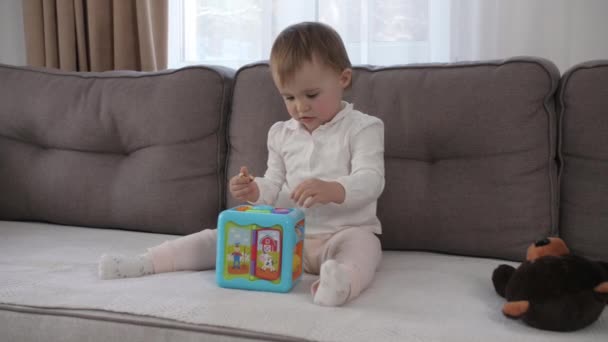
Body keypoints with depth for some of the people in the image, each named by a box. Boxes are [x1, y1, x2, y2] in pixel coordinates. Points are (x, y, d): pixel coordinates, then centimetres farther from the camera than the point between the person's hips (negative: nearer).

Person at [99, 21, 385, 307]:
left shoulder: (363, 128, -4)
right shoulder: (281, 134, 12)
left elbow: (371, 181, -17)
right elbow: (274, 187, 12)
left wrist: (331, 190, -37)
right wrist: (253, 190, -13)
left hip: (345, 232, -5)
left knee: (361, 244, -38)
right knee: (222, 238, -6)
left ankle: (344, 280, -69)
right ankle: (144, 263, -7)